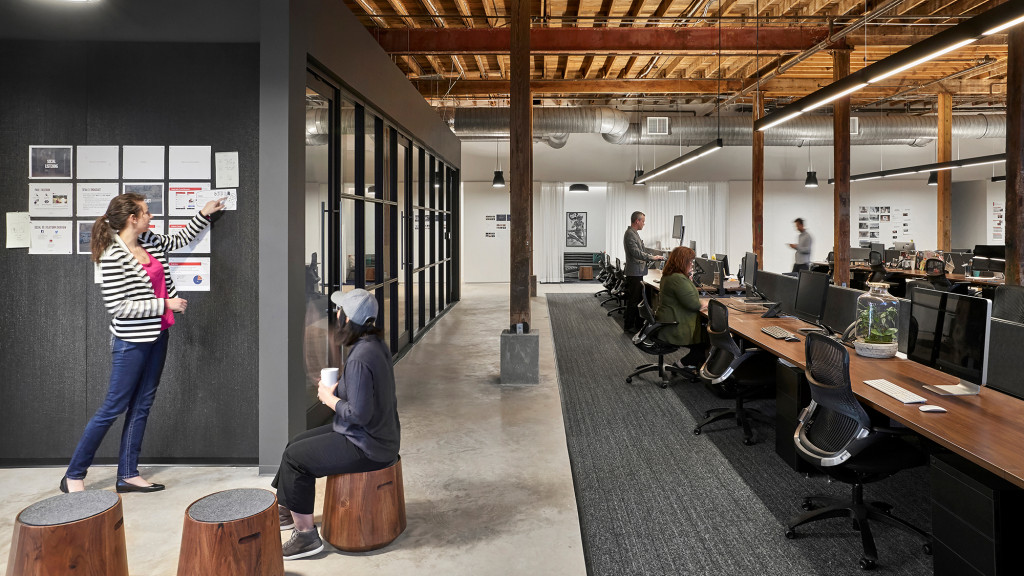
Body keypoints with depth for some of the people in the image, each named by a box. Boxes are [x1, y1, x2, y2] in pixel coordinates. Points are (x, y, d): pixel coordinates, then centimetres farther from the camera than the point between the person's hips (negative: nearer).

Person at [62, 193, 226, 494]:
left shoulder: (150, 242, 4)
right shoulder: (112, 257, -19)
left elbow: (179, 240, 26)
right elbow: (118, 307, -21)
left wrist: (204, 213, 24)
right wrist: (164, 304, -18)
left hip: (156, 336, 8)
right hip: (131, 341, -8)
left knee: (142, 405, 12)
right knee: (114, 407, 1)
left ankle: (128, 475, 22)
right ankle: (73, 475, 16)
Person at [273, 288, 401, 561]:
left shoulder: (360, 359, -29)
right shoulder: (376, 344, 2)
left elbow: (359, 414, -29)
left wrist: (329, 397, -13)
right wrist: (336, 389, 3)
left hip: (366, 447, -10)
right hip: (380, 433, 10)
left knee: (295, 457, -2)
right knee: (297, 443, 18)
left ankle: (306, 534, 9)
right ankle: (282, 510, 35)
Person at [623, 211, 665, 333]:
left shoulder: (634, 233, 16)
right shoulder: (630, 234, -18)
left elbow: (642, 250, 22)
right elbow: (636, 253, -25)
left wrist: (656, 255, 13)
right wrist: (653, 257, -20)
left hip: (638, 272, 11)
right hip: (634, 272, -11)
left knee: (639, 299, 16)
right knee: (633, 300, -4)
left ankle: (638, 324, 24)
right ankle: (628, 326, 3)